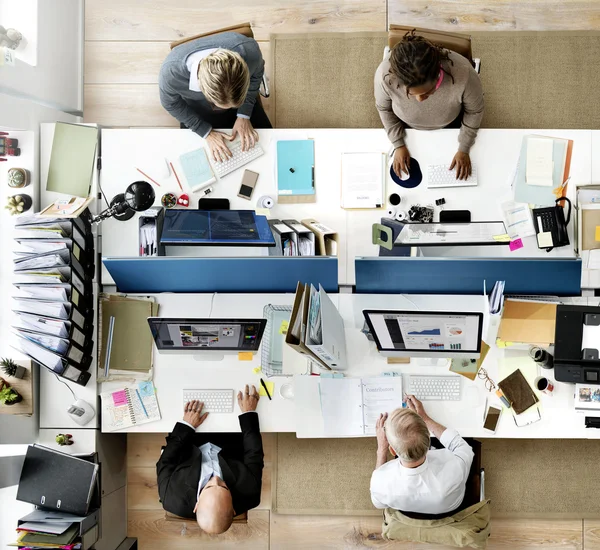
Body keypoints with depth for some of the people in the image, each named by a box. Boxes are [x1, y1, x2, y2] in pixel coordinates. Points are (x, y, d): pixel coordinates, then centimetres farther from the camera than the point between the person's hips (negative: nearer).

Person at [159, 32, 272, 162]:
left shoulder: (248, 49, -40)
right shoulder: (171, 72, -43)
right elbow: (170, 103, -17)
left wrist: (244, 115, -14)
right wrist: (207, 132, -18)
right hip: (198, 112, -1)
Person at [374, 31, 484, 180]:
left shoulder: (462, 72, -44)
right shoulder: (385, 74, -42)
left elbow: (474, 110, -20)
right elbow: (384, 108, -16)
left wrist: (463, 149, -14)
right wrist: (398, 144, -14)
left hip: (451, 124, 0)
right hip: (408, 126, 0)